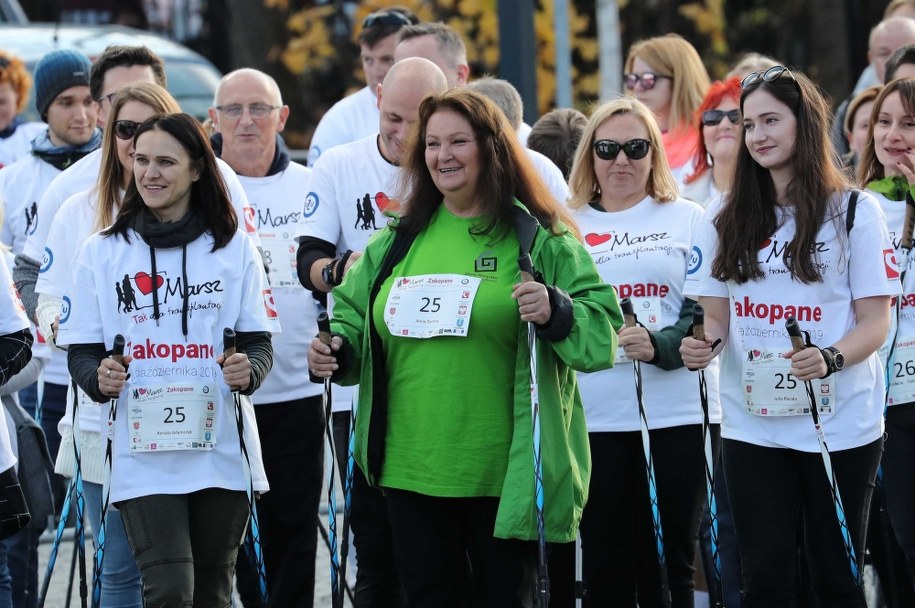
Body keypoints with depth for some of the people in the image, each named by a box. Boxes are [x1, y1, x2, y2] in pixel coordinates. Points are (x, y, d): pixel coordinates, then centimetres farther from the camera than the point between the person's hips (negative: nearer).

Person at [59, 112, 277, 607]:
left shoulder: (234, 248, 6)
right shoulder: (101, 252, 5)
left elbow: (259, 343, 7)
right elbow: (81, 351, 7)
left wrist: (248, 369, -15)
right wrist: (98, 377, -16)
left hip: (221, 450, 1)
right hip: (141, 455, -1)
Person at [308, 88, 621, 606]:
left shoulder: (540, 240, -2)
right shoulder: (398, 241, 12)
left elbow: (602, 330, -6)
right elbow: (353, 314, 19)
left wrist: (555, 313, -25)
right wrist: (336, 350, -2)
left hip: (506, 472, -4)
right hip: (412, 467, 4)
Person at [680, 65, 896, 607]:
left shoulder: (855, 211, -2)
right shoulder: (729, 218, 9)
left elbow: (876, 321, -5)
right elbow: (716, 314, 12)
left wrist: (829, 359, -25)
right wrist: (706, 344, -11)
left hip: (839, 423, -3)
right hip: (752, 425, 3)